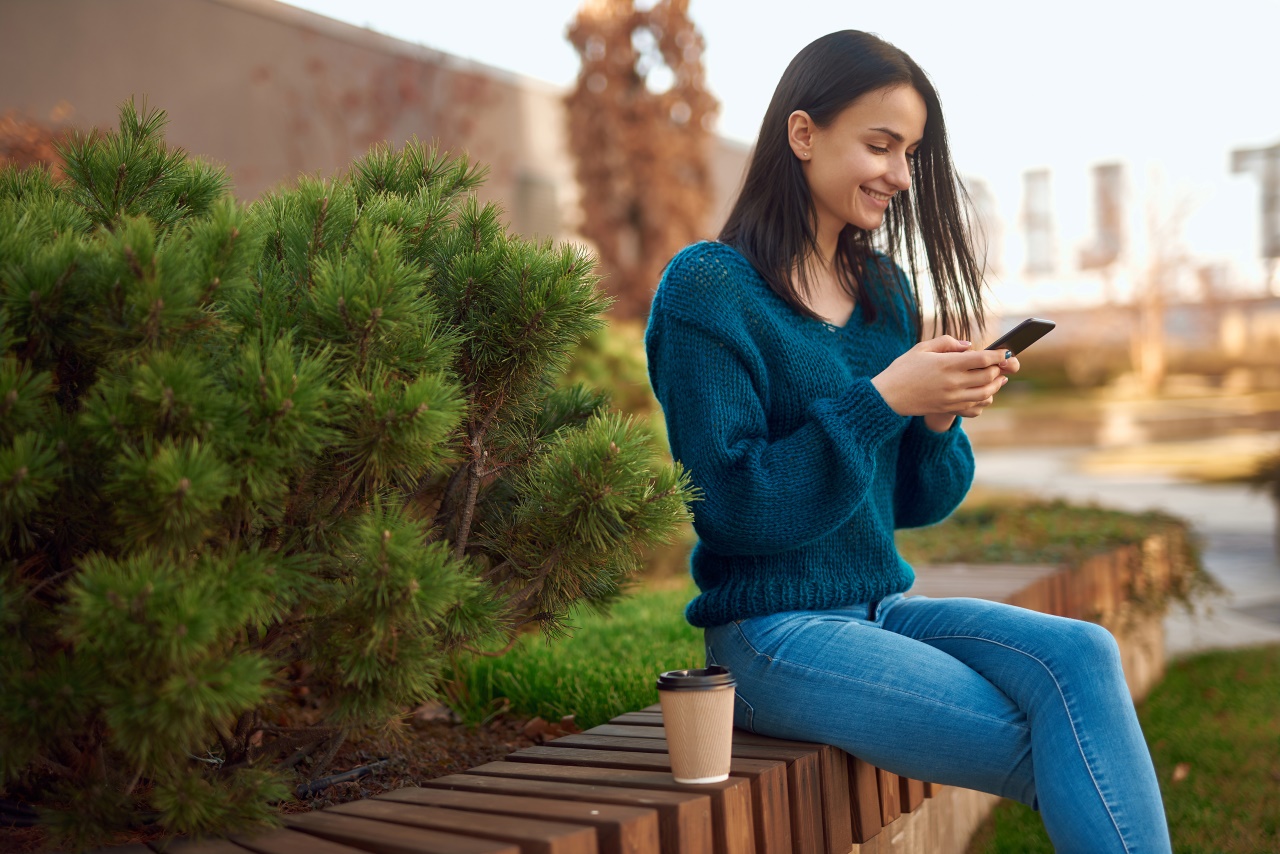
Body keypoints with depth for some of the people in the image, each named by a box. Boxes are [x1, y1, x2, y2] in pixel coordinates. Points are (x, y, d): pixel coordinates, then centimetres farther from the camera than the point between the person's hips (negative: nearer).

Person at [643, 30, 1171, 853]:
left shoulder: (885, 288, 11)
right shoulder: (707, 289, -9)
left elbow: (914, 503, 14)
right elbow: (734, 508, -16)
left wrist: (942, 415, -7)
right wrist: (883, 398, -20)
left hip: (881, 610, 6)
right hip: (772, 632, -6)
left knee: (1083, 655, -21)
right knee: (1079, 762, -18)